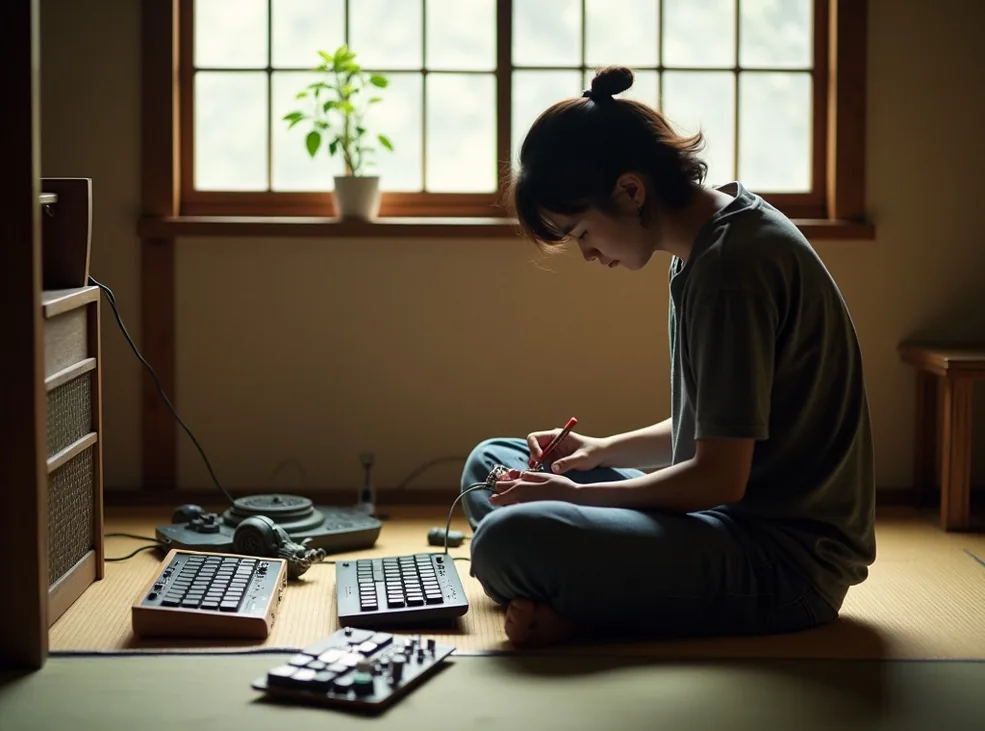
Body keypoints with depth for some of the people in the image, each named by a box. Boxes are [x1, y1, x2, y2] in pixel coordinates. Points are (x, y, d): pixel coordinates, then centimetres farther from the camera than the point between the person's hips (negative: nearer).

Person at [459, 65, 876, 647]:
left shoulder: (734, 262, -20)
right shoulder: (706, 242, 10)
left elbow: (720, 477, -20)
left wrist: (575, 494, -10)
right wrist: (603, 451, 8)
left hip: (783, 556, -11)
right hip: (737, 515, 11)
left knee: (507, 540, -33)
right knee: (491, 465, 15)